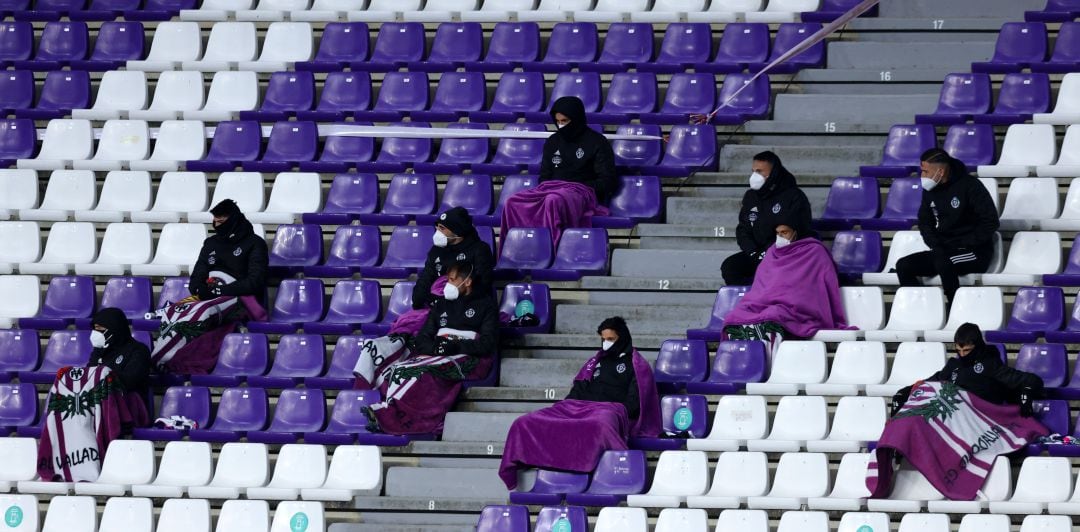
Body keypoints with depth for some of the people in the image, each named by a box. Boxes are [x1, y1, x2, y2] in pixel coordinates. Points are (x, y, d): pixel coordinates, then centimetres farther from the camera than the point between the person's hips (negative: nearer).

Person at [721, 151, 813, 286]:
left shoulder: (794, 197, -5)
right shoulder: (751, 197, 14)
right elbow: (743, 229, 15)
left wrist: (768, 252, -17)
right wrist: (752, 251, -5)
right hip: (757, 254, 6)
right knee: (729, 267, -17)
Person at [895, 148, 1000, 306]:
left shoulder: (969, 186, -13)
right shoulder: (930, 191, 6)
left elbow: (991, 222, -13)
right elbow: (925, 223, 17)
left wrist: (965, 244, -15)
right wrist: (936, 246, -2)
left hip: (976, 252, -7)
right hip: (944, 251, 7)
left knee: (943, 263, -36)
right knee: (903, 266, -10)